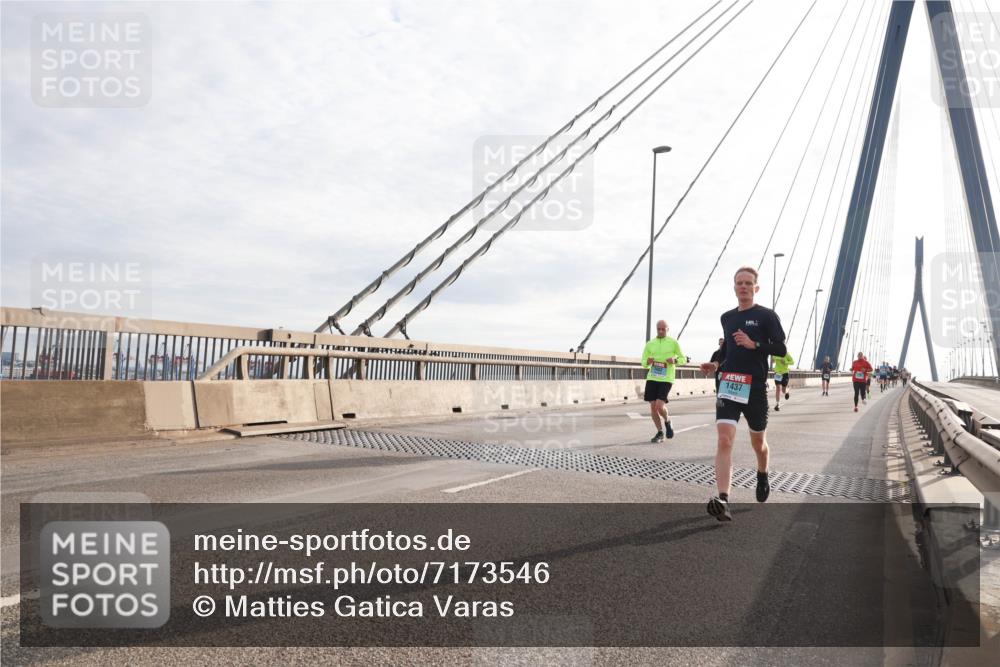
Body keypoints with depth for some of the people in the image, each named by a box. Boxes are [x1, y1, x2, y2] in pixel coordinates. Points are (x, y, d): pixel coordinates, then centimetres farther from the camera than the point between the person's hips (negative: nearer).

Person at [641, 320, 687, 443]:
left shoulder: (673, 343, 3)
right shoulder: (650, 344, 9)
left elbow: (683, 359, 10)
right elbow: (643, 363, 12)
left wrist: (675, 360, -12)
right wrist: (648, 362, -12)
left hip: (666, 379, -3)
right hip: (652, 378, 3)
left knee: (659, 406, -15)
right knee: (653, 407, 2)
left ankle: (667, 421, 19)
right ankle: (659, 433, 18)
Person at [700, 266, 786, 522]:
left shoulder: (766, 316, -1)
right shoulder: (727, 317, 13)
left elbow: (781, 349, -7)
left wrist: (754, 344, -20)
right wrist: (716, 366, 9)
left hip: (755, 387, -2)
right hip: (728, 385, 3)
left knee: (758, 442, 17)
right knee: (724, 439, -16)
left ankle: (762, 477, 49)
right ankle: (723, 501, -23)